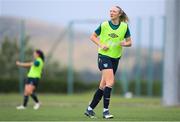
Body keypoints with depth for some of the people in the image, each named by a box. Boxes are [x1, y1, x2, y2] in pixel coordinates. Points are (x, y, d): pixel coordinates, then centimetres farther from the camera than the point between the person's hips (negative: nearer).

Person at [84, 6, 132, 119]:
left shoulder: (125, 27, 2)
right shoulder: (104, 25, -4)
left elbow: (129, 42, 8)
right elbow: (93, 36, 6)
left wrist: (124, 43, -14)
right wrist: (101, 45, -10)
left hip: (115, 58, 4)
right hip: (104, 55, -4)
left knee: (103, 86, 8)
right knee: (110, 82, -20)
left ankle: (90, 109, 19)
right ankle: (105, 110, -15)